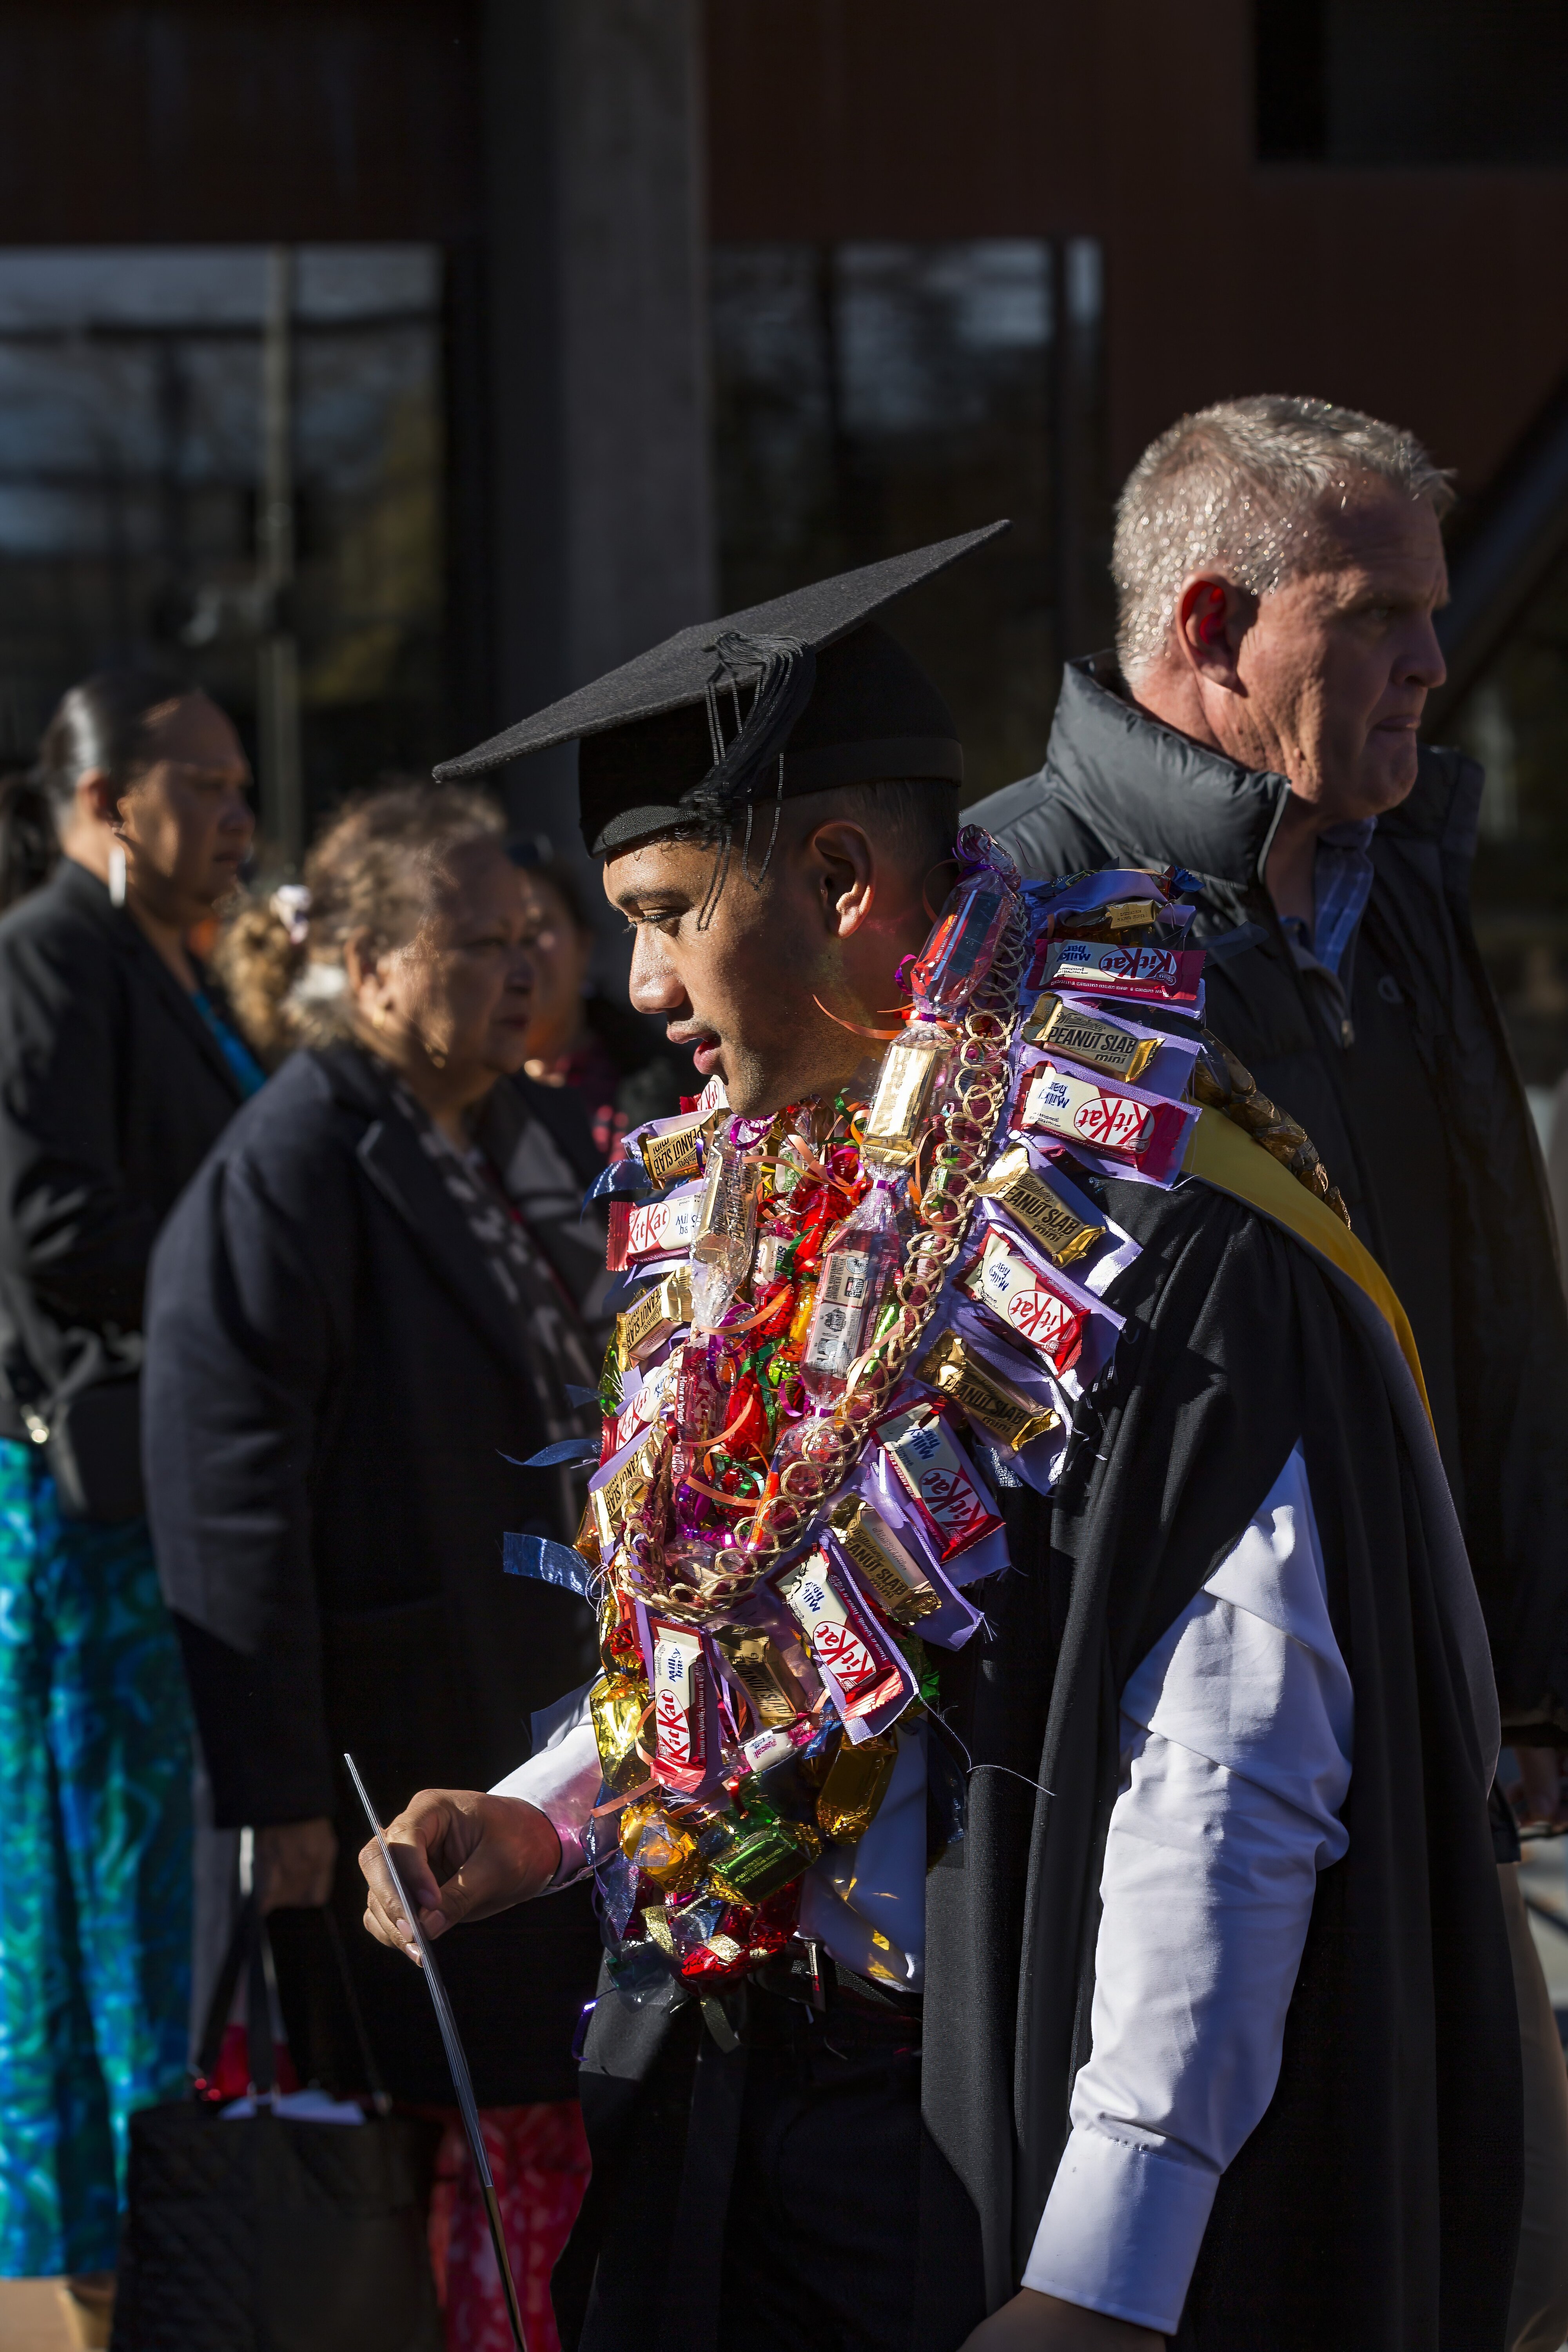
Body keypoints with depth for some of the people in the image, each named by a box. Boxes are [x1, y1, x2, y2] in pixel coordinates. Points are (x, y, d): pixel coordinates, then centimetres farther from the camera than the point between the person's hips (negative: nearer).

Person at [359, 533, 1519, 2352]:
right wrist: (540, 1819, 5)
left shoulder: (1150, 1240, -18)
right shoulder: (744, 1196, 9)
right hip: (726, 2118, 7)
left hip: (1002, 2166, -7)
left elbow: (1233, 1788, -23)